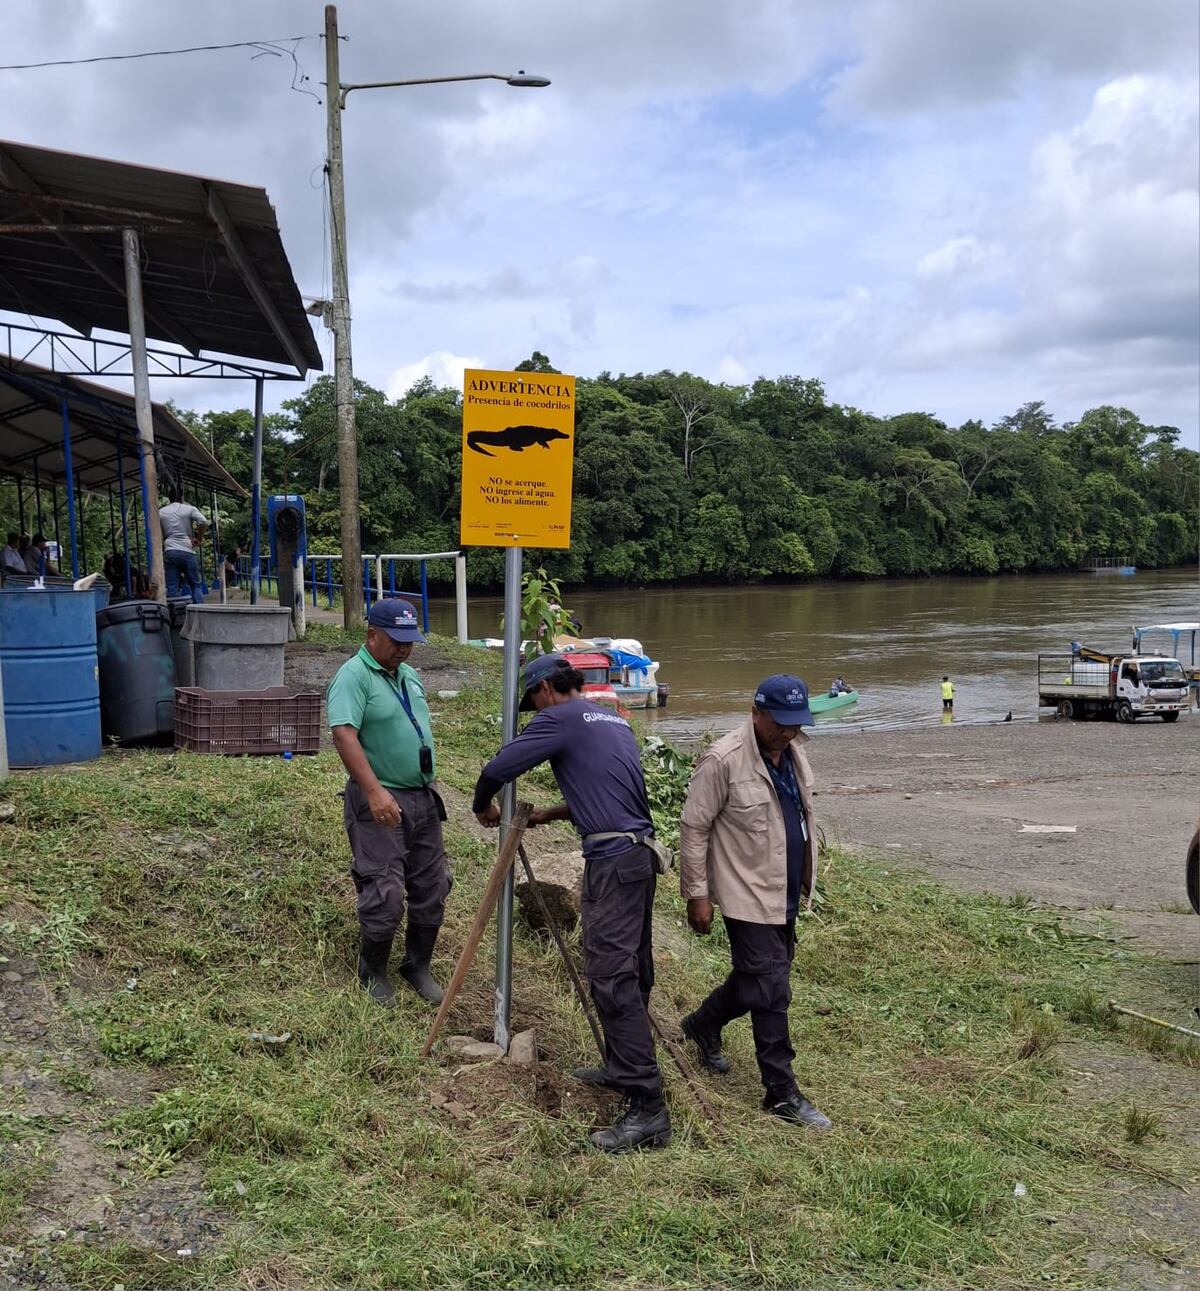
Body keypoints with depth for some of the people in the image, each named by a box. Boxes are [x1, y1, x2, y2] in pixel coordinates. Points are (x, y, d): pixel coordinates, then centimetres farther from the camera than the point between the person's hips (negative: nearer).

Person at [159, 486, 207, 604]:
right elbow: (203, 522, -13)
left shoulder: (161, 512, 11)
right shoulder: (189, 509, 3)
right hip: (187, 551, -2)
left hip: (169, 552, 2)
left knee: (172, 587, 0)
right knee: (195, 584, 5)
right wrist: (199, 539, -3)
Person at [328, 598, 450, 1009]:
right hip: (381, 801, -8)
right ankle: (373, 975, 15)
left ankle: (418, 966, 28)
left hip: (423, 798, 8)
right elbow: (344, 734, -26)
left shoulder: (409, 675, 13)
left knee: (432, 889, 12)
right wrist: (375, 791, -34)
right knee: (385, 894, -5)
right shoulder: (353, 676, -14)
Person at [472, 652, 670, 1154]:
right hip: (640, 853, 10)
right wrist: (551, 813, 32)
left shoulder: (560, 718, -4)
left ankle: (647, 1108, -12)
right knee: (631, 971, 17)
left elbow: (498, 768, -6)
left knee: (612, 977, -10)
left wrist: (483, 807, 14)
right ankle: (624, 1067, 30)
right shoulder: (611, 719, 21)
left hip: (612, 861, -9)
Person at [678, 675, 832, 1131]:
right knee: (771, 990, -5)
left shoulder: (793, 752, 6)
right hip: (748, 895, -8)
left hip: (784, 893, 8)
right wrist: (697, 894, -14)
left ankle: (703, 1026, 46)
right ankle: (782, 1095, 7)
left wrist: (805, 881, 22)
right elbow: (694, 829, -15)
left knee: (756, 976, 21)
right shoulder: (723, 760, -20)